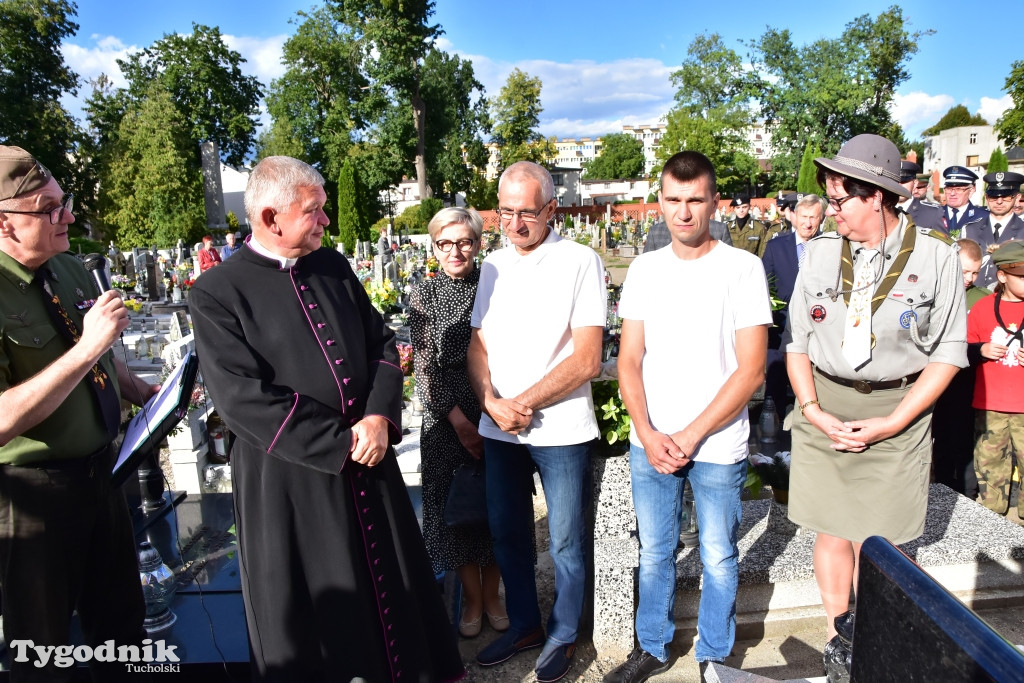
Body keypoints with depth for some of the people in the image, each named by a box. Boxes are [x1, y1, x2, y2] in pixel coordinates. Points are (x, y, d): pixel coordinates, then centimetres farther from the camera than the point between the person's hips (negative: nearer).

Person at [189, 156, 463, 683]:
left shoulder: (334, 267, 5)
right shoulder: (216, 293, -11)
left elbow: (383, 343, 6)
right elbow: (242, 397, -17)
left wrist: (379, 418, -11)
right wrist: (342, 444, -17)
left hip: (370, 459, 5)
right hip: (291, 476, -5)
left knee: (393, 585, 19)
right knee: (313, 611, 13)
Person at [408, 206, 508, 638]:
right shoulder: (425, 294, 0)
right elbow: (424, 364, -4)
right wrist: (457, 419, -11)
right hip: (446, 416, 0)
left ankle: (492, 595, 30)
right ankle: (472, 600, 28)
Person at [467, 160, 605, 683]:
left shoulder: (580, 262, -8)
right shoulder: (492, 266, 8)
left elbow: (587, 359, -14)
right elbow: (478, 346, 9)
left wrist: (522, 404, -13)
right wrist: (493, 404, -9)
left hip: (560, 429, -5)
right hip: (498, 429, 5)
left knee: (565, 542, 9)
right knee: (506, 533, 17)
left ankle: (563, 635, 32)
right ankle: (523, 625, 38)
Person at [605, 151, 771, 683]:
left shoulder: (741, 267, -7)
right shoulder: (644, 269, 4)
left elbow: (750, 370, -10)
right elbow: (629, 361, 4)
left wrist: (690, 436, -14)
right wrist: (648, 434, -9)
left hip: (717, 445, -3)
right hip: (649, 443, 3)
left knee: (717, 559, 12)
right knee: (654, 553, 16)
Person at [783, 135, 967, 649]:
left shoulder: (935, 256, -5)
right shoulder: (822, 251, 2)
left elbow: (948, 352, -3)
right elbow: (796, 340, 6)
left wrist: (893, 422, -11)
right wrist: (812, 410, -5)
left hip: (895, 416, -2)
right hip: (822, 410, 3)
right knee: (831, 532, 12)